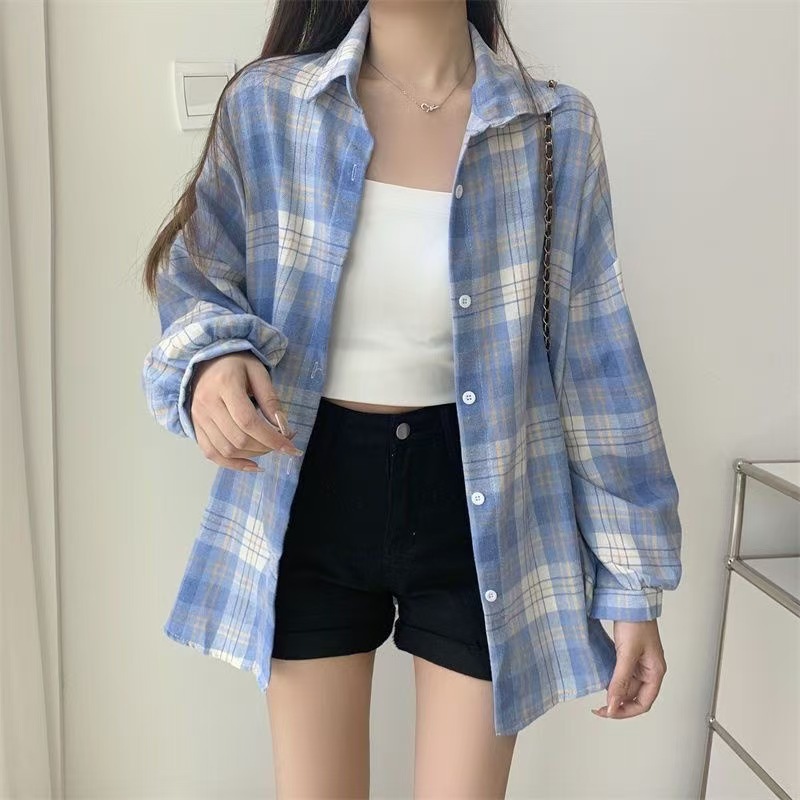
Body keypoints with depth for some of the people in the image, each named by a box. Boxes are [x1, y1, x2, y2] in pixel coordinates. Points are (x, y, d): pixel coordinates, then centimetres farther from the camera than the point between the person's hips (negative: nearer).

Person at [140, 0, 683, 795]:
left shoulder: (555, 128, -4)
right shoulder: (267, 104, -5)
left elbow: (592, 362, -2)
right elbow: (196, 286, 2)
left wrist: (634, 585, -1)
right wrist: (212, 364, -25)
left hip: (480, 509, 0)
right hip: (313, 500, 1)